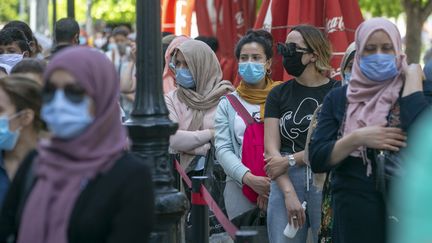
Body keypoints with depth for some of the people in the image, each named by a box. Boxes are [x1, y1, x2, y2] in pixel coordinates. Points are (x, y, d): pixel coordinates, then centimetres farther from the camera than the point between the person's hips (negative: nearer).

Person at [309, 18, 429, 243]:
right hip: (351, 211, 1)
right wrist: (357, 138, -16)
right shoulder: (338, 98, 5)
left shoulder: (411, 92, 0)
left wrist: (413, 75, -11)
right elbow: (316, 159, -2)